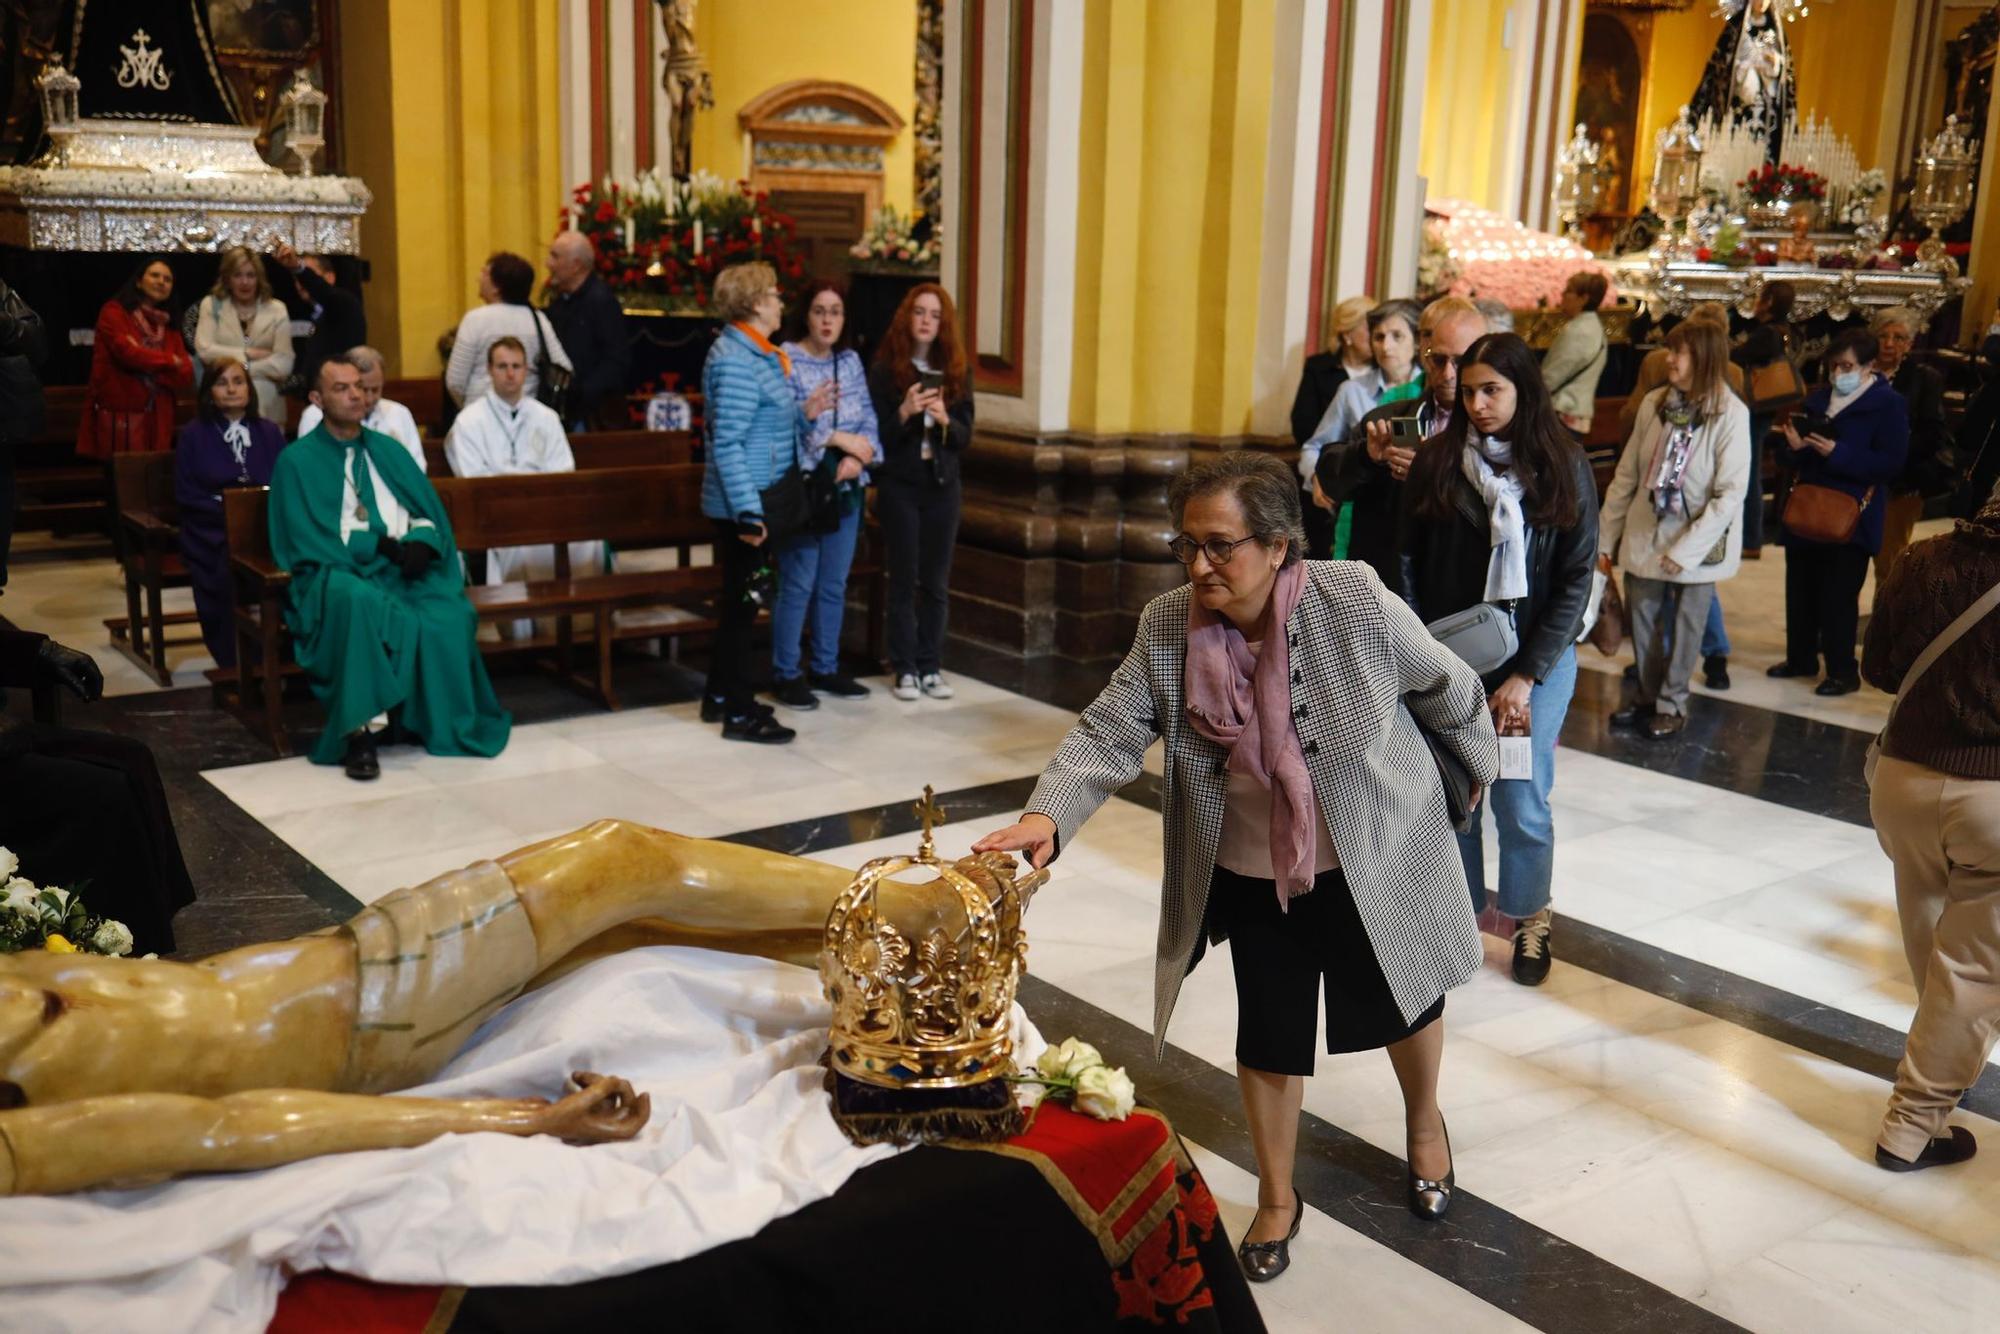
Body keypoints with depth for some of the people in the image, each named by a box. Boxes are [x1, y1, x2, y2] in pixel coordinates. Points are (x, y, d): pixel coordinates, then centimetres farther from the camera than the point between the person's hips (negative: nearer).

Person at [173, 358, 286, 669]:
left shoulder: (269, 432, 17)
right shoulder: (193, 435, 9)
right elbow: (185, 494, 2)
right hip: (212, 531, -1)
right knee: (229, 565, -34)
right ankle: (236, 665, -25)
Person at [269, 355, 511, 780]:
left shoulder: (388, 450, 21)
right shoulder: (297, 460, 6)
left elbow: (430, 513, 13)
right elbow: (309, 542, -5)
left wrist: (420, 541, -10)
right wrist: (381, 544, -13)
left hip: (405, 569, 4)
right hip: (338, 573, -3)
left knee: (448, 616, -30)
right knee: (360, 604, -40)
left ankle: (427, 722, -14)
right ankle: (357, 732, -35)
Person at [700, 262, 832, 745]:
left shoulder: (756, 355, 14)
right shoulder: (736, 361, -17)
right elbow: (727, 443, -23)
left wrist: (804, 413, 5)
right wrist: (748, 512, -26)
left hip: (753, 502, 10)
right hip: (742, 505, -10)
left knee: (738, 599, 17)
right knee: (742, 601, -3)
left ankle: (720, 696, 29)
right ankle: (739, 714, 5)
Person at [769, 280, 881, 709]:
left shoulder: (851, 360, 11)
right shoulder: (786, 361, -8)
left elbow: (868, 418, 6)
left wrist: (858, 458, -12)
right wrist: (840, 439, -15)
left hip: (845, 489, 6)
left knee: (834, 584, 12)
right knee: (798, 585, -3)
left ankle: (826, 668, 23)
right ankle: (785, 674, 8)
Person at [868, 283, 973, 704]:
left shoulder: (957, 372, 5)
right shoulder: (884, 370, -4)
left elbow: (966, 436, 3)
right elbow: (877, 434, -7)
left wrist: (944, 419, -17)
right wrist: (905, 411, -23)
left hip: (942, 485, 3)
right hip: (900, 485, -3)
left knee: (937, 581, 6)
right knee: (904, 579, 0)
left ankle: (931, 666, 14)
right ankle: (904, 669, 8)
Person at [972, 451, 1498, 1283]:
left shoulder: (1355, 603, -25)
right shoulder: (1167, 627, -17)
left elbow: (1445, 686, -8)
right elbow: (1109, 732, -20)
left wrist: (1481, 763, 9)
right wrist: (1047, 815, -38)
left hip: (1377, 862, -1)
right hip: (1253, 878, 2)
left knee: (1404, 1001, 22)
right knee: (1268, 1034, 14)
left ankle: (1424, 1123, 56)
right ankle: (1277, 1200, 39)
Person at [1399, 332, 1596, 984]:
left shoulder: (1564, 468, -3)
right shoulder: (1437, 461, -2)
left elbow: (1577, 579, -3)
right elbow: (1410, 562, 2)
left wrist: (1527, 675, -8)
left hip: (1536, 661, -1)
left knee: (1522, 803, 2)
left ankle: (1530, 919, 26)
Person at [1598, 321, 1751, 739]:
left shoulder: (1730, 414, -15)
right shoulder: (1654, 403, -3)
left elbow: (1731, 494, -16)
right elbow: (1627, 474, 2)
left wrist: (1685, 550, -19)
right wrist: (1606, 536, 3)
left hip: (1697, 543, -4)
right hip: (1645, 535, 4)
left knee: (1685, 625, 9)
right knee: (1643, 620, 12)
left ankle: (1672, 703, 25)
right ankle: (1648, 698, 30)